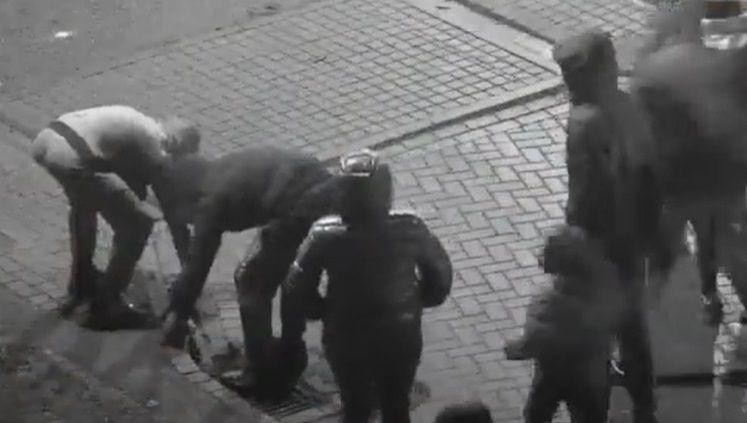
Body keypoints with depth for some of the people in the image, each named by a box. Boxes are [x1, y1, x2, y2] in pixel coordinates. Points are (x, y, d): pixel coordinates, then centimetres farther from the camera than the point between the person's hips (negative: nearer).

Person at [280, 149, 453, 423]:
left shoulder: (326, 236, -24)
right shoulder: (409, 229, -22)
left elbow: (298, 289, -13)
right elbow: (440, 274, -7)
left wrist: (324, 312, 5)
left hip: (346, 340, 0)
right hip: (401, 337, 1)